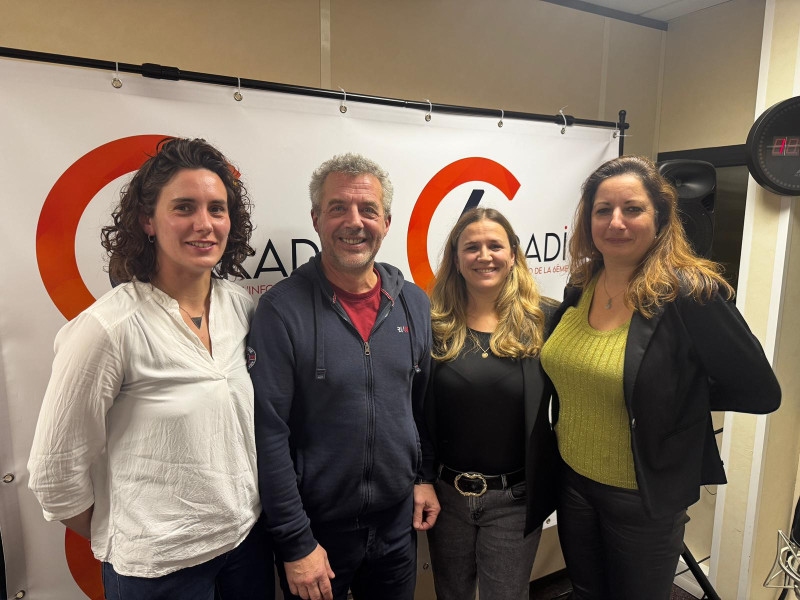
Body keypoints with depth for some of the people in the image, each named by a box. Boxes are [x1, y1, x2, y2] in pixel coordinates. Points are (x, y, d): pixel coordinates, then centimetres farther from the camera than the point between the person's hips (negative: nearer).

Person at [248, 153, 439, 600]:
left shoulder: (414, 303, -1)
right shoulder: (282, 309, -16)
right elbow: (268, 434, -16)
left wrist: (425, 476, 6)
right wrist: (295, 543, -13)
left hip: (398, 524, 5)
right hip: (317, 529, -4)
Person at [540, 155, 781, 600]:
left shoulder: (689, 294, -21)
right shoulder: (580, 288, -3)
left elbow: (760, 392, -13)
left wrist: (681, 393, -9)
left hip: (645, 498, -5)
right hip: (573, 481, 5)